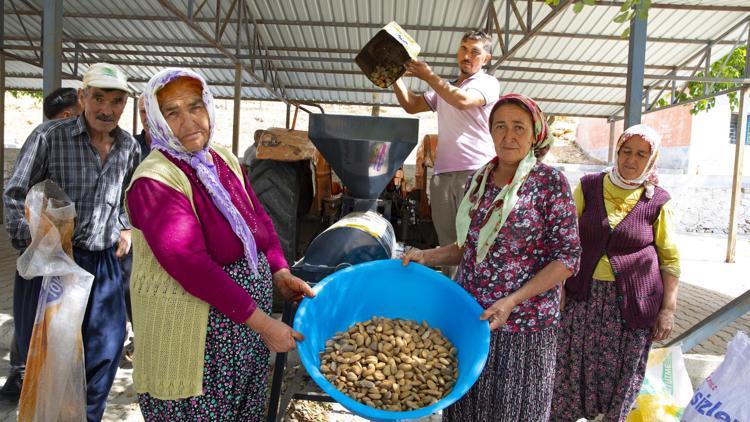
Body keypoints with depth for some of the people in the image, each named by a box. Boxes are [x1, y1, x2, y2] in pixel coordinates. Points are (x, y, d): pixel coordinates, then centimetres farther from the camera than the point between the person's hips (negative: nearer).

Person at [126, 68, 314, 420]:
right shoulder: (155, 181, -20)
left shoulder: (225, 159, 5)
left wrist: (280, 273, -6)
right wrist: (263, 323, -24)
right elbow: (191, 265, -26)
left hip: (249, 308, 7)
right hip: (191, 332, -7)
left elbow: (257, 216, 10)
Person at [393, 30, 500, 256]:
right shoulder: (445, 88, 26)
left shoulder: (488, 83, 7)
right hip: (442, 174, 5)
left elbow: (463, 101, -13)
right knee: (447, 241, 3)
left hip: (475, 172, -5)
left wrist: (429, 76, -8)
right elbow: (411, 105, 23)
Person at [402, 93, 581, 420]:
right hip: (470, 314, 5)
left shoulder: (550, 182, -8)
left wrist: (512, 301, -19)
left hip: (522, 322, -4)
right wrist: (426, 256, -2)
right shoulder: (479, 180, 6)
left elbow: (567, 257, -11)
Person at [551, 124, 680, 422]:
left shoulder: (658, 202, 1)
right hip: (584, 297, 1)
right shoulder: (588, 187, 2)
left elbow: (670, 259, 5)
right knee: (571, 369, 5)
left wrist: (668, 309, 0)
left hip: (633, 303, 0)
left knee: (621, 375, 9)